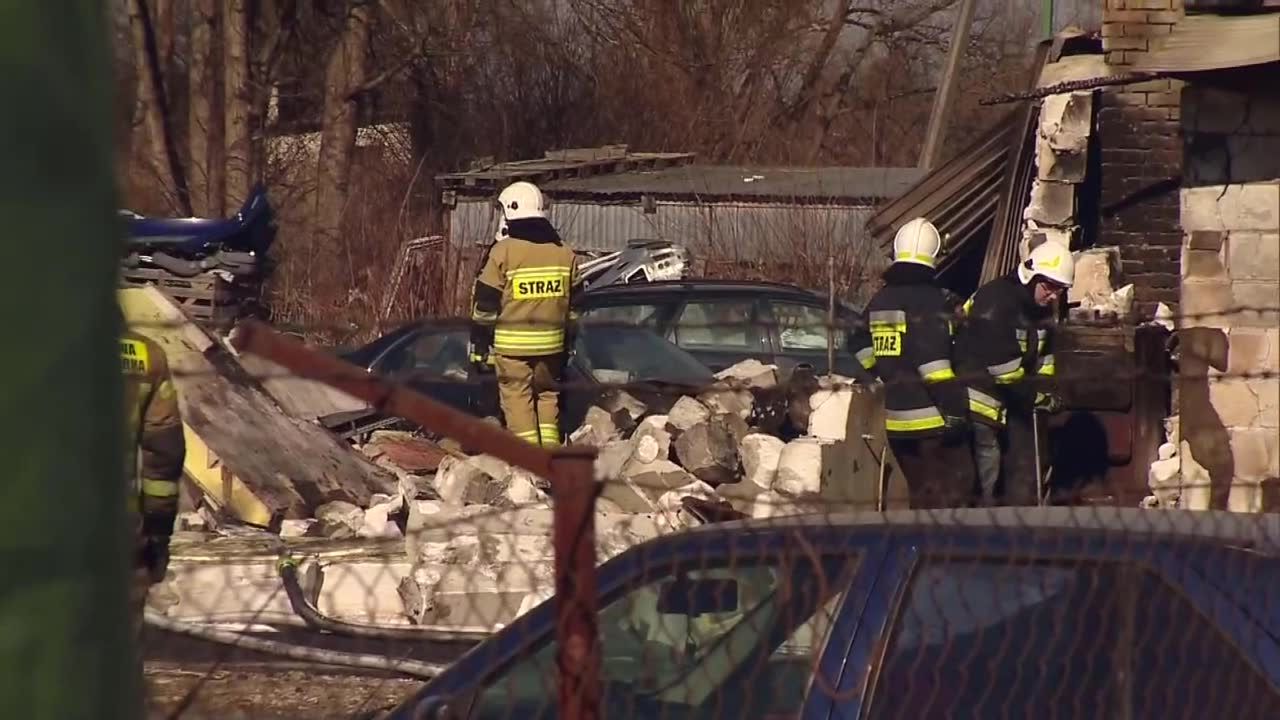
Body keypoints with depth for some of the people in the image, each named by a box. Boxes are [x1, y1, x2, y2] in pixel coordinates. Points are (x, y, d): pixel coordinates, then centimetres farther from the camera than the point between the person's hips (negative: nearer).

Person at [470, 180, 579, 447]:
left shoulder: (503, 252, -9)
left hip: (511, 345, -4)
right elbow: (572, 305, 14)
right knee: (547, 395, 17)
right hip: (551, 343, 5)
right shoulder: (564, 252, 7)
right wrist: (568, 345, 22)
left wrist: (479, 346, 0)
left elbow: (485, 305, -8)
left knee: (518, 399, 0)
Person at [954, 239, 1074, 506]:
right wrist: (1039, 397, -16)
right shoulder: (995, 303, -22)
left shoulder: (1042, 311, 7)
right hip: (978, 402, -9)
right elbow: (1004, 367, -24)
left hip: (1011, 405, 9)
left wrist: (1047, 393, -7)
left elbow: (1043, 361, 11)